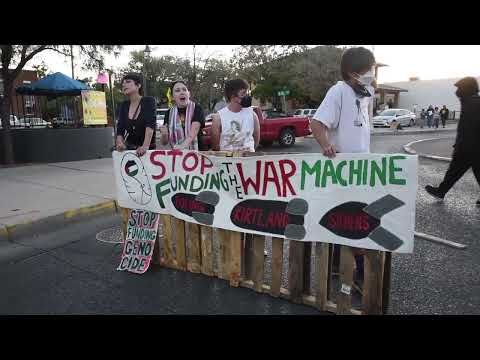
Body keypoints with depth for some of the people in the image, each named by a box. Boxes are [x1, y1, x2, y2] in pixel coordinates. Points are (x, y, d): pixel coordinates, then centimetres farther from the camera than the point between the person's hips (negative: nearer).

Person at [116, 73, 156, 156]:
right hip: (129, 149, 4)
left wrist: (145, 146, -33)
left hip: (148, 150, -3)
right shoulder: (123, 106, 6)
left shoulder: (149, 101, -7)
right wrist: (120, 143, -20)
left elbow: (150, 125, -20)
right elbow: (120, 130, 1)